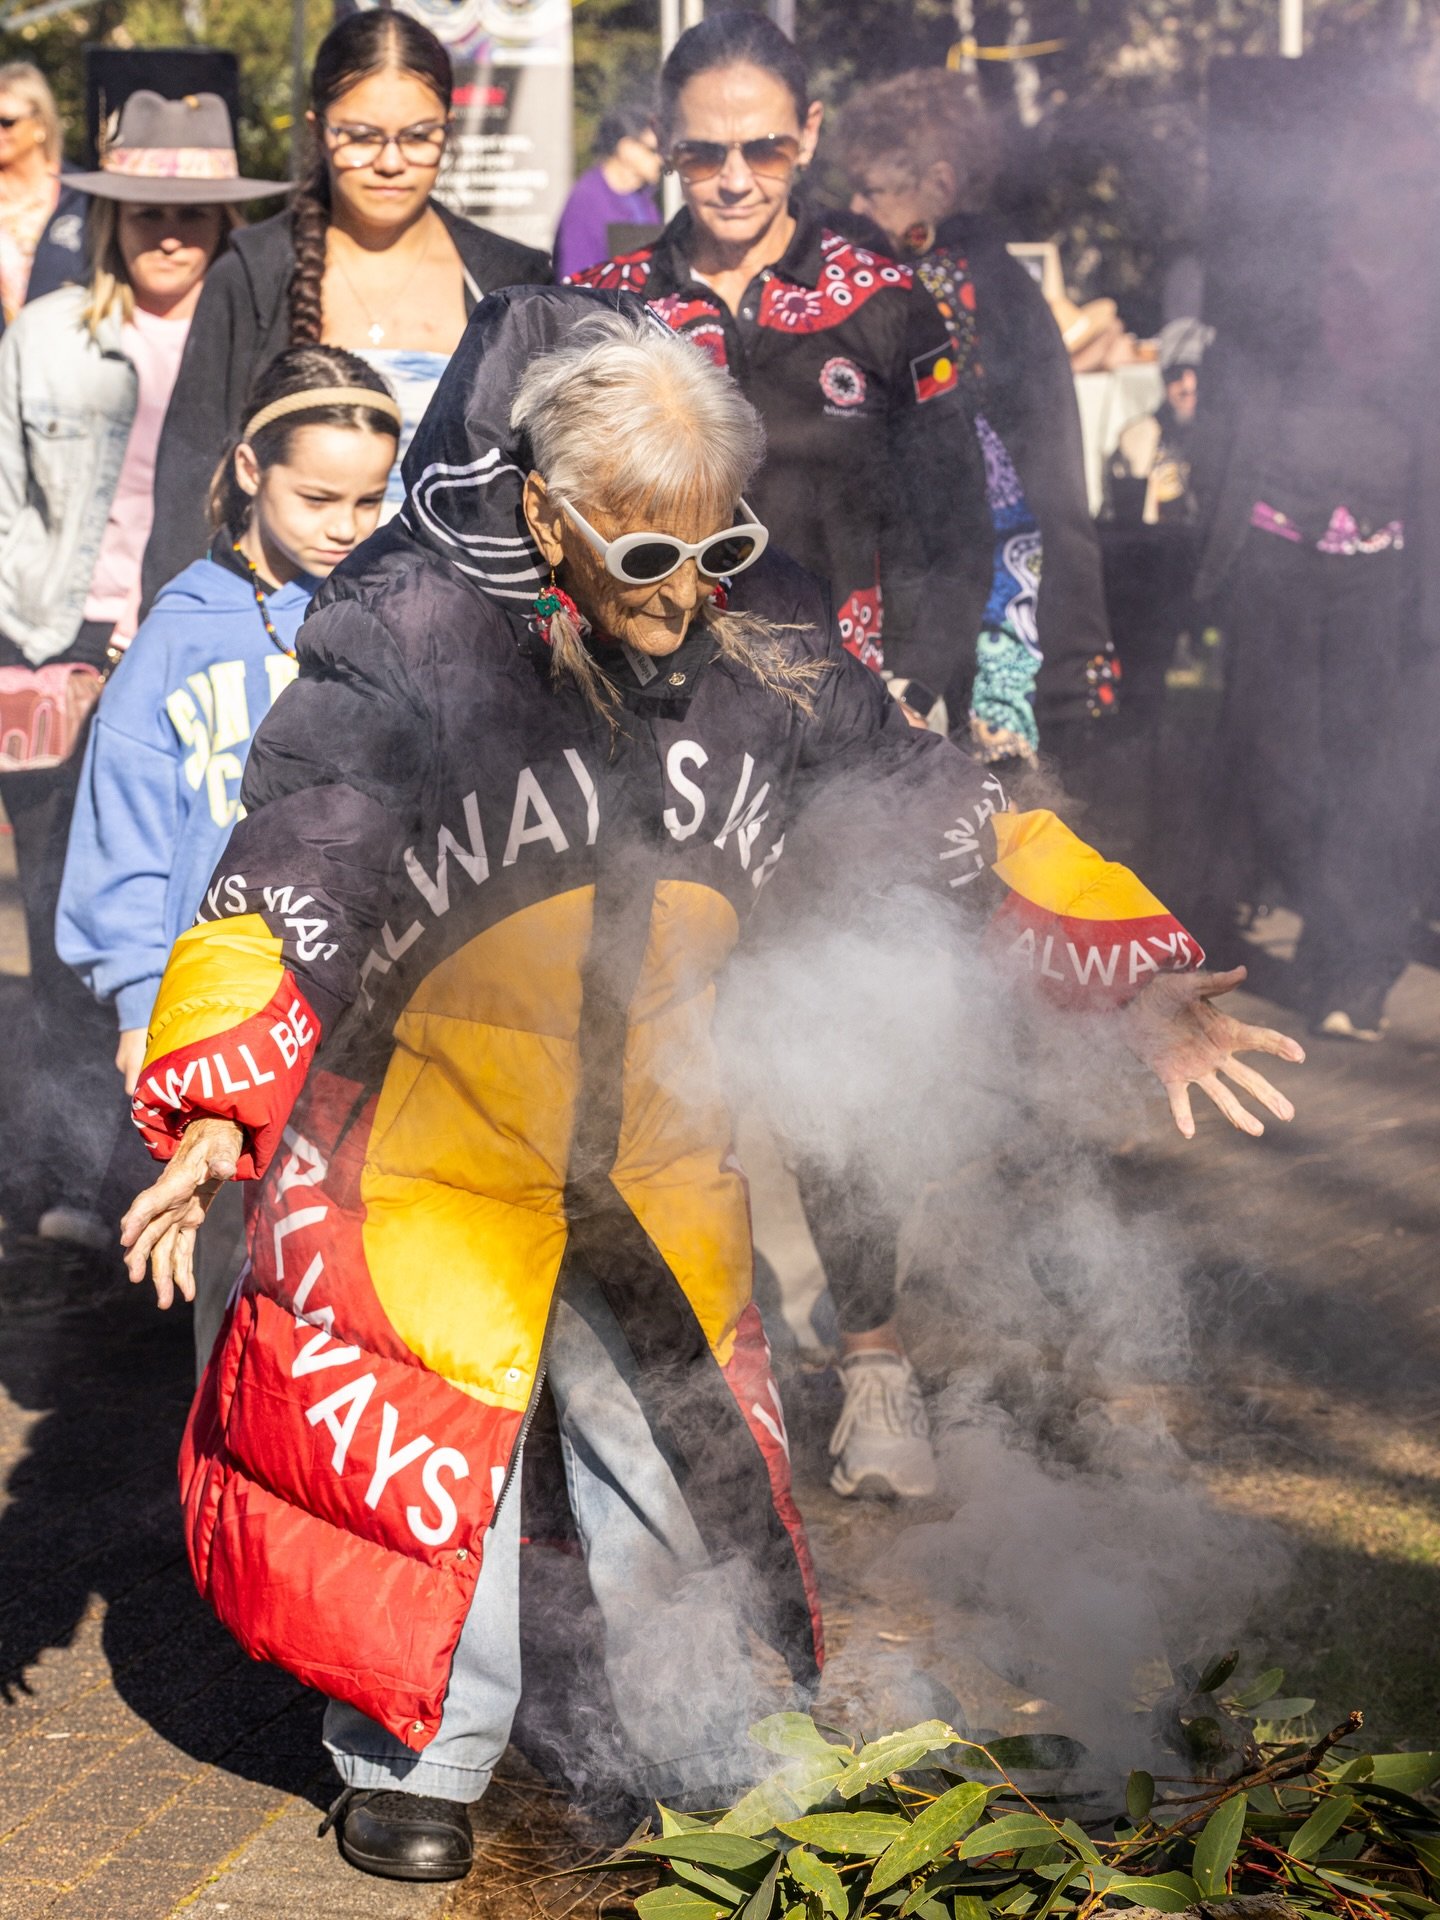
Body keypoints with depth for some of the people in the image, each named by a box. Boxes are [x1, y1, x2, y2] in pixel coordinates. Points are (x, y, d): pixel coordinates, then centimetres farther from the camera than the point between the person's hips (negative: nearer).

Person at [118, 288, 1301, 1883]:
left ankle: (707, 1750, 34)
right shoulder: (405, 645, -21)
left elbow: (949, 821, 0)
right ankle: (415, 1757, 28)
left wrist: (1135, 987, -4)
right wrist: (214, 1110, -32)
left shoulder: (765, 642, -9)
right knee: (423, 1444, 6)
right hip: (435, 1137, -4)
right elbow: (280, 888, -20)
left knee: (685, 1440, 14)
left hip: (654, 1147, 4)